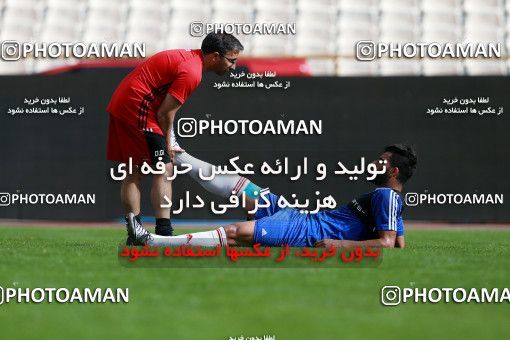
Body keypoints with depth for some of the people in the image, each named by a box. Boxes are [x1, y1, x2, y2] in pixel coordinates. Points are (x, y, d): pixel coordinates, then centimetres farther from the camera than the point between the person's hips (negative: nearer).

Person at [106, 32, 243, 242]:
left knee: (134, 172, 13)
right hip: (137, 108, -10)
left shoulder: (189, 57, 15)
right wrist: (168, 145, 0)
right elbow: (164, 113, -14)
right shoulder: (192, 72, -15)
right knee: (163, 170, -9)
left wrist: (170, 143, 10)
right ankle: (163, 233, -14)